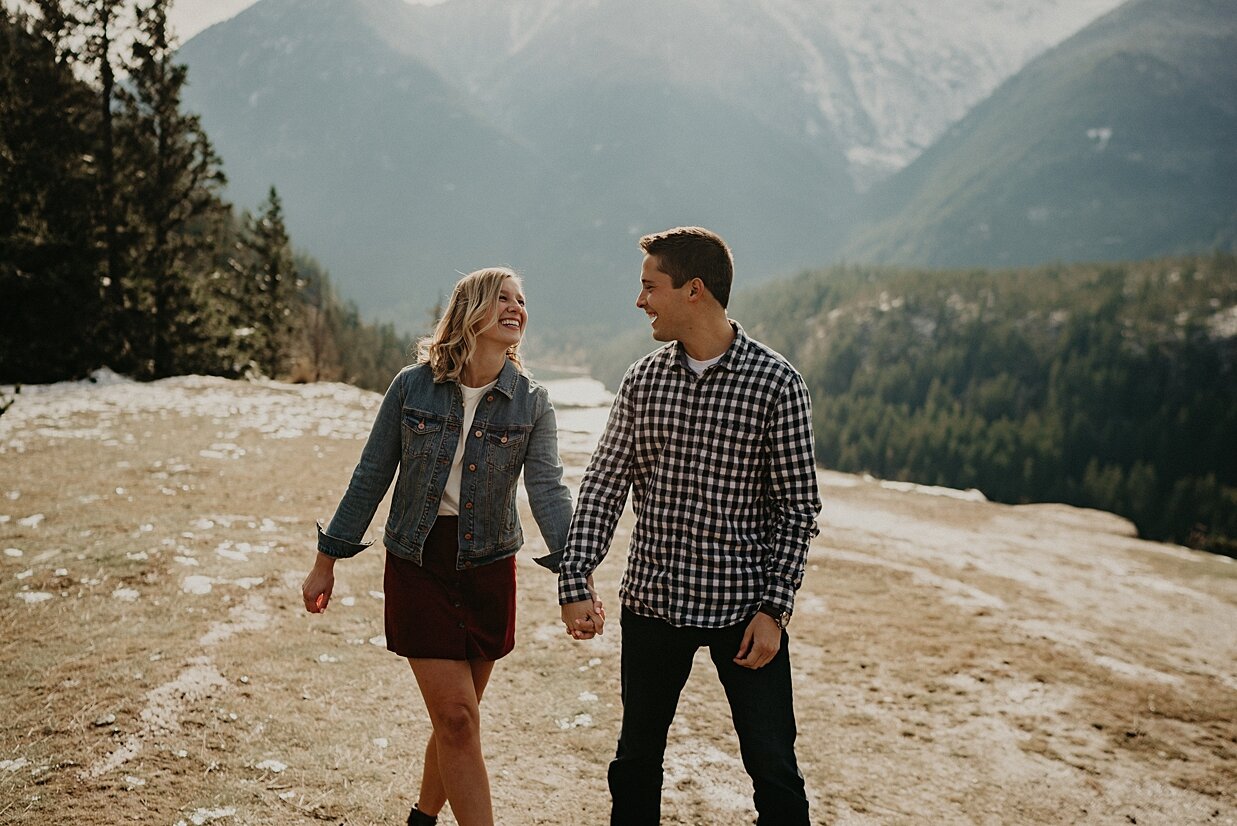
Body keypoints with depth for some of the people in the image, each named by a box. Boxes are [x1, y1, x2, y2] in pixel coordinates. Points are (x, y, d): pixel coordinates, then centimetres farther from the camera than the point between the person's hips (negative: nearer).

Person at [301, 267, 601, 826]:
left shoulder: (532, 403, -3)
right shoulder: (412, 386, -5)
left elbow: (548, 490, -14)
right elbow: (370, 479, 1)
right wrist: (326, 563, 4)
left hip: (487, 569, 2)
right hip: (417, 566, -2)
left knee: (455, 717, 13)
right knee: (458, 719, -6)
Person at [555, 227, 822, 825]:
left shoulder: (775, 382, -9)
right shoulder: (642, 381, 2)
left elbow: (798, 507, -6)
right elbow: (603, 484, 2)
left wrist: (774, 608, -11)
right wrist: (575, 584, -8)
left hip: (744, 607, -3)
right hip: (652, 602, 4)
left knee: (774, 771, 2)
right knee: (636, 758, 16)